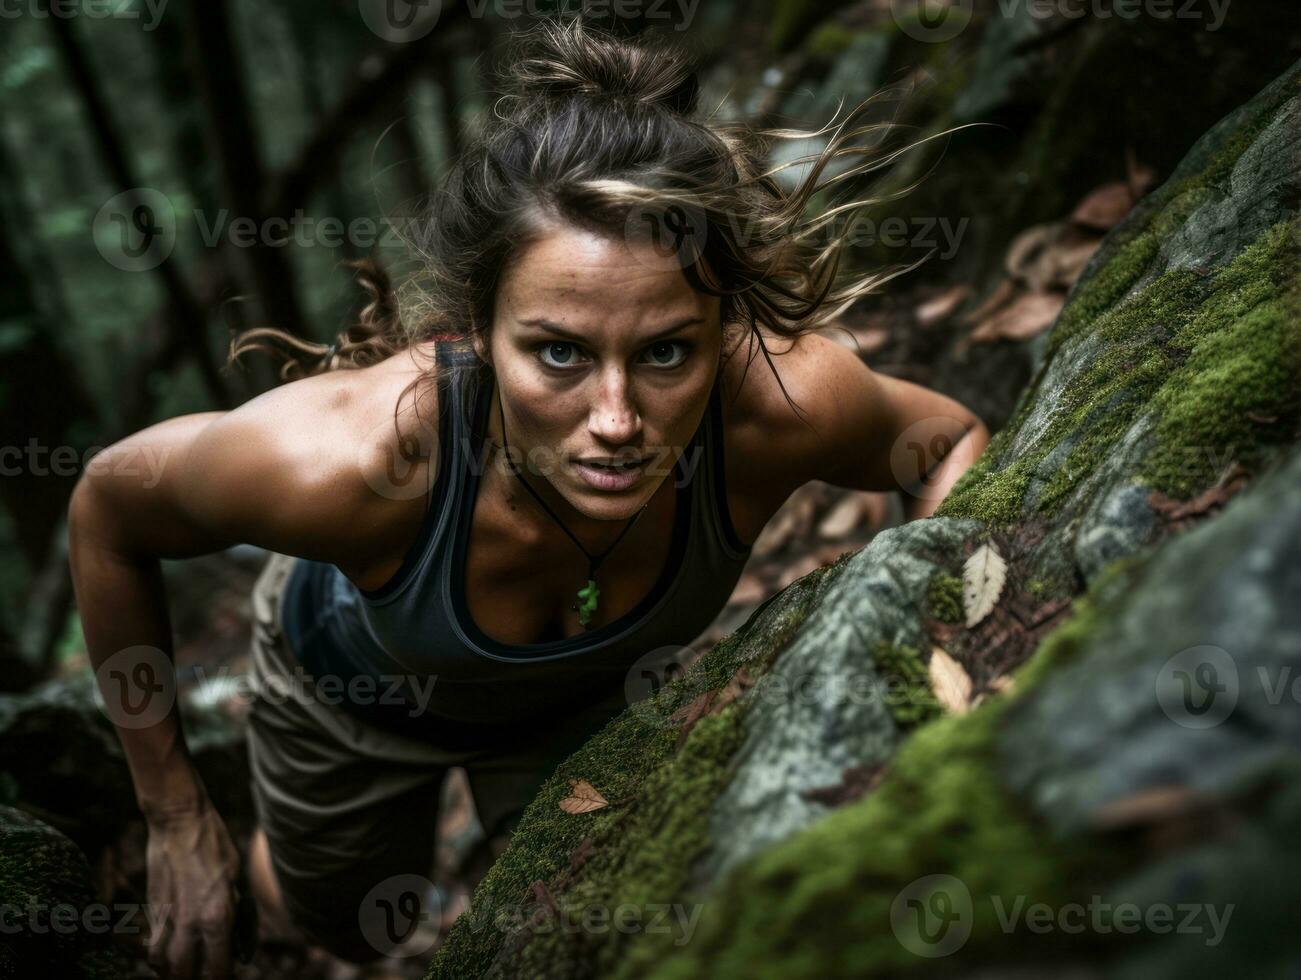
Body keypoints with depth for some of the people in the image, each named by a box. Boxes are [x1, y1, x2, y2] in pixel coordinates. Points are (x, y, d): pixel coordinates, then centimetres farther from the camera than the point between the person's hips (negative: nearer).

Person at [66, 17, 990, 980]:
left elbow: (948, 438, -15)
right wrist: (176, 820, -15)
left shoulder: (781, 403, -40)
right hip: (353, 680, -1)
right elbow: (109, 508, -23)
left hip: (590, 687, 2)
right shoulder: (345, 456, -46)